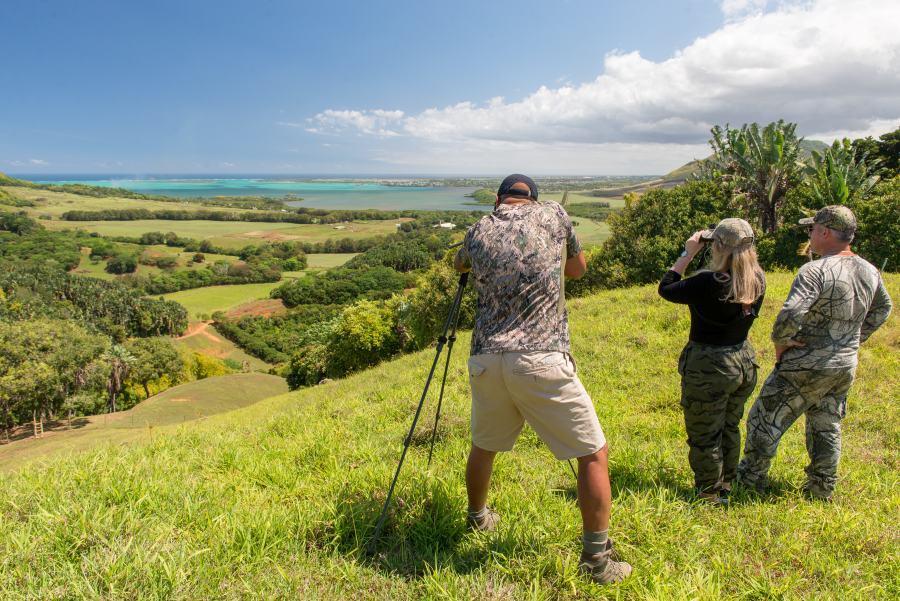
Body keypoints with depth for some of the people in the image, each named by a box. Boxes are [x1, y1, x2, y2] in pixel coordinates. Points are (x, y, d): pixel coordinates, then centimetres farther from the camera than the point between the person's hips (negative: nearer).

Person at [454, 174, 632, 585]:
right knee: (593, 454, 9)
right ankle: (597, 559, 13)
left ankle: (477, 519, 48)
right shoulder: (553, 215, 6)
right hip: (540, 360, -4)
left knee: (483, 446, 26)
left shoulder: (478, 231, 11)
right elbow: (578, 269, 21)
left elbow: (459, 265, 35)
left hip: (486, 360, 4)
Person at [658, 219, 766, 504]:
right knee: (730, 428, 24)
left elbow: (666, 289, -12)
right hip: (744, 361, 7)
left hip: (710, 366, -7)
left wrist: (687, 254, -5)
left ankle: (711, 495, 23)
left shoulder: (709, 283, -25)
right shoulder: (757, 280, -7)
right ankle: (726, 486, 39)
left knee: (704, 436, 10)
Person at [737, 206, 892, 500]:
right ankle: (822, 489, 31)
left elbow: (790, 315, -36)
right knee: (827, 428, 21)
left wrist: (779, 342, -18)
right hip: (846, 366, 7)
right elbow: (882, 309, 19)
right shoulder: (869, 272, 1)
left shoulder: (816, 271, -25)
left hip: (806, 366, -7)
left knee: (765, 419, 9)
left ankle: (752, 476, 22)